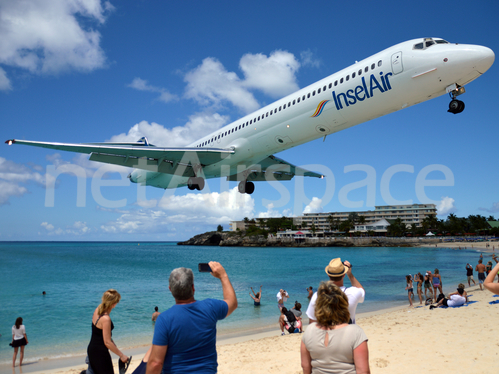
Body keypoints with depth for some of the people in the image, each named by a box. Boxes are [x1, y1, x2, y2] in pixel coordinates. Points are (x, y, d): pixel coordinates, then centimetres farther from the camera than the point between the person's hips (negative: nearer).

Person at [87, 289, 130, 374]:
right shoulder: (106, 319, -26)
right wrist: (121, 355, -15)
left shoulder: (97, 309, -3)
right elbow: (107, 342, -21)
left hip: (92, 349, 9)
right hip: (100, 353, -9)